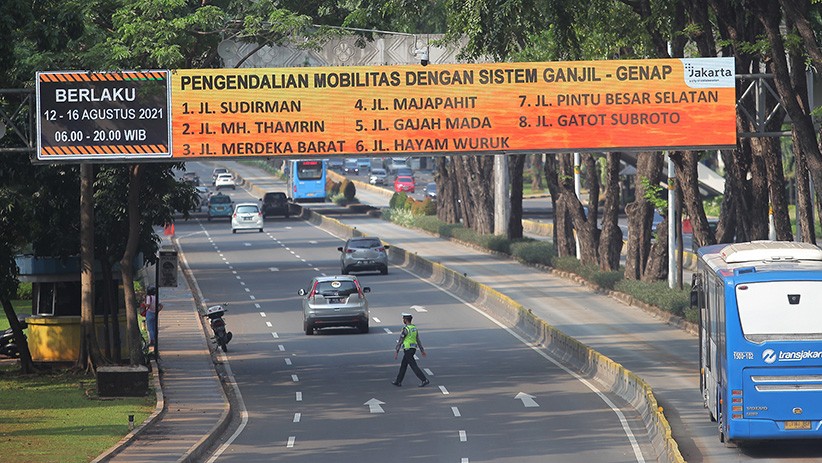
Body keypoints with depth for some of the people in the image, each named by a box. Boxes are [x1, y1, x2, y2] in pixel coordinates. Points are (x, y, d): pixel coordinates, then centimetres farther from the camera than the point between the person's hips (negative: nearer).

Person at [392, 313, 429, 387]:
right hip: (413, 349, 9)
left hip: (407, 350, -9)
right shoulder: (414, 328, 8)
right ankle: (398, 381, 23)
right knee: (403, 365, 17)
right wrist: (422, 350, 15)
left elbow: (400, 341, -15)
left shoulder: (405, 329, -19)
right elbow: (418, 340, 12)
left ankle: (424, 380, -10)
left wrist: (396, 352, -11)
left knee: (414, 366, -6)